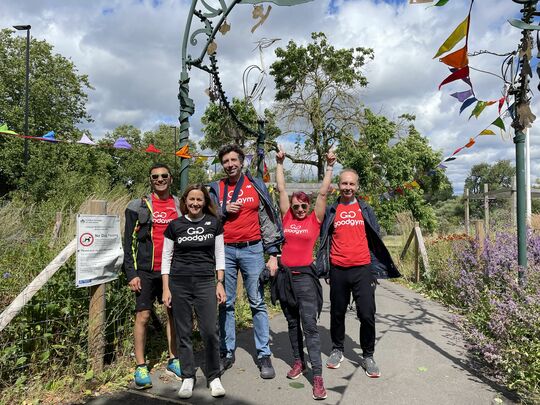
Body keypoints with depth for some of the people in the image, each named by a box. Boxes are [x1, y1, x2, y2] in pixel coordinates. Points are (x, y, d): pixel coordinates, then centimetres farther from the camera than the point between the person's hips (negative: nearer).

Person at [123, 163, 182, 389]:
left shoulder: (179, 206, 8)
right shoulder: (138, 207, 1)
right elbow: (129, 241, -1)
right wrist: (131, 274, -7)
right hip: (146, 271, -2)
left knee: (173, 315, 9)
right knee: (143, 316, 0)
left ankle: (173, 361, 23)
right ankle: (141, 367, 11)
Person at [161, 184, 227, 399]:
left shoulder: (214, 223, 3)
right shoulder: (174, 225, 3)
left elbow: (219, 255, 7)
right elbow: (166, 258, 6)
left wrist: (220, 283, 1)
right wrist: (166, 289, 1)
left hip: (205, 282, 0)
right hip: (179, 284, 1)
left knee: (210, 331, -5)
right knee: (183, 333, 7)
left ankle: (214, 377, 13)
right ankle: (188, 377, 22)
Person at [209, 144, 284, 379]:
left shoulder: (256, 186, 6)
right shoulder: (216, 189, 9)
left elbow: (267, 220, 4)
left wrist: (273, 254, -2)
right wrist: (224, 211, -9)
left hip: (252, 249, -1)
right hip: (225, 251, 2)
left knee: (258, 303, 0)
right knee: (226, 303, 7)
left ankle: (264, 355, 8)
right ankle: (227, 352, 19)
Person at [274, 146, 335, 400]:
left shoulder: (315, 219, 1)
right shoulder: (287, 218, 6)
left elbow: (323, 193, -1)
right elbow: (281, 188, 9)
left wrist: (330, 167, 2)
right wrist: (280, 163, 12)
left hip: (305, 276, -4)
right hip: (285, 274, 4)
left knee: (310, 325, -5)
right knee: (292, 323, 14)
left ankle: (317, 375, -2)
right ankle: (298, 361, 29)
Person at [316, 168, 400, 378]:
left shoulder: (365, 210, 9)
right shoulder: (331, 211, 8)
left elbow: (375, 241, 11)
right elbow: (324, 240, 11)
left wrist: (375, 270, 6)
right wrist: (325, 269, 6)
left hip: (362, 269, 0)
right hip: (338, 270, 1)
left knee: (367, 315, -2)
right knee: (337, 313, 11)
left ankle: (368, 356, 14)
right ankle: (337, 349, 29)